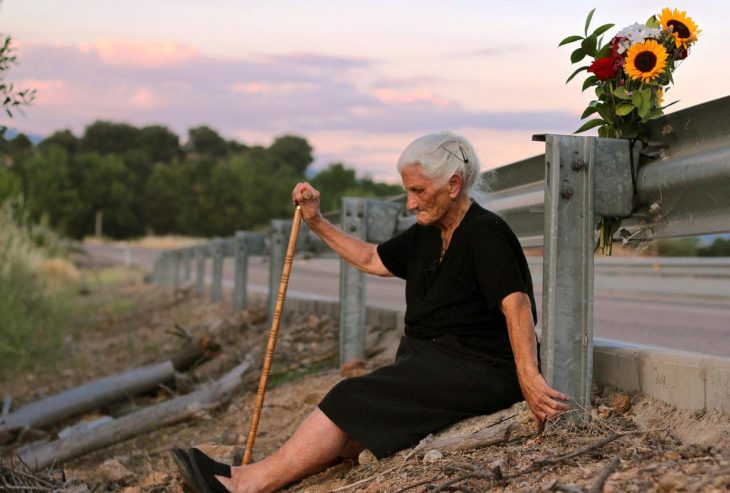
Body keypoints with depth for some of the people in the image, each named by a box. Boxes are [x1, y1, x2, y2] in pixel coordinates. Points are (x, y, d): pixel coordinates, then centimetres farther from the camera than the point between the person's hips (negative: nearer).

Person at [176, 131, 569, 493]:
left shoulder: (485, 234, -15)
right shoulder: (428, 234, 13)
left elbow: (516, 304, -27)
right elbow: (371, 259, 25)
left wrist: (528, 377, -37)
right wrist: (317, 223, 20)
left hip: (478, 372, -8)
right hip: (431, 360, 8)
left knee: (355, 401, -17)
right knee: (353, 428, -8)